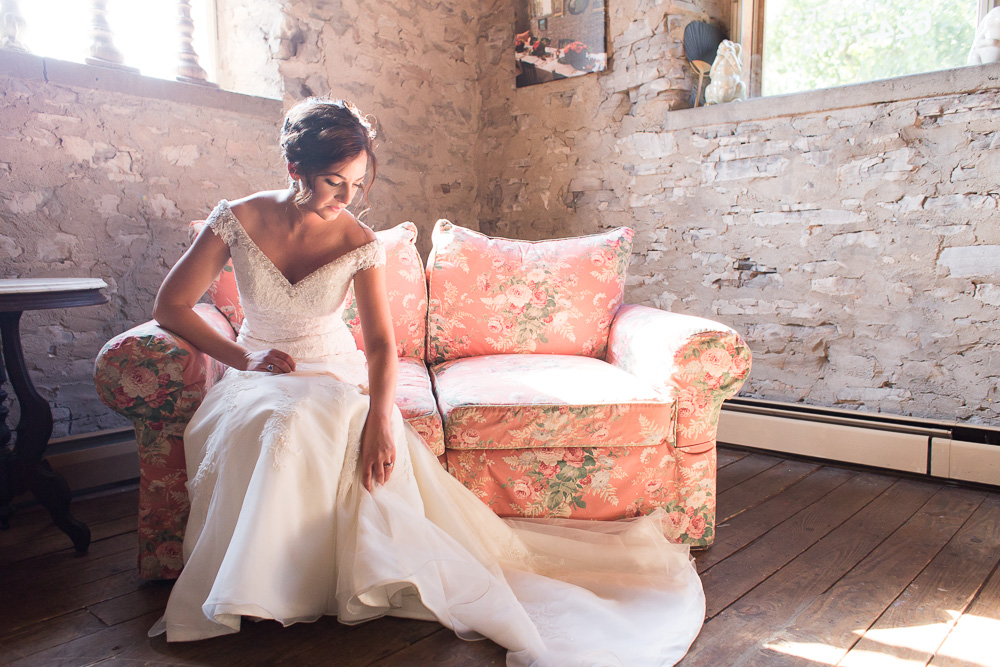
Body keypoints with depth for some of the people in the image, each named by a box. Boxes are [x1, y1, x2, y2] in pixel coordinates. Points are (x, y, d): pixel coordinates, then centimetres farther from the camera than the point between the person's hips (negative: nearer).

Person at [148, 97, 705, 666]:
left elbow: (381, 343, -15)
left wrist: (380, 416, -33)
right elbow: (171, 306, -3)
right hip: (260, 375, 1)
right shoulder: (237, 220, -9)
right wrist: (241, 357, -14)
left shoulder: (360, 244, -10)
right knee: (284, 427, -36)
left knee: (378, 447, -35)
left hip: (335, 374, 0)